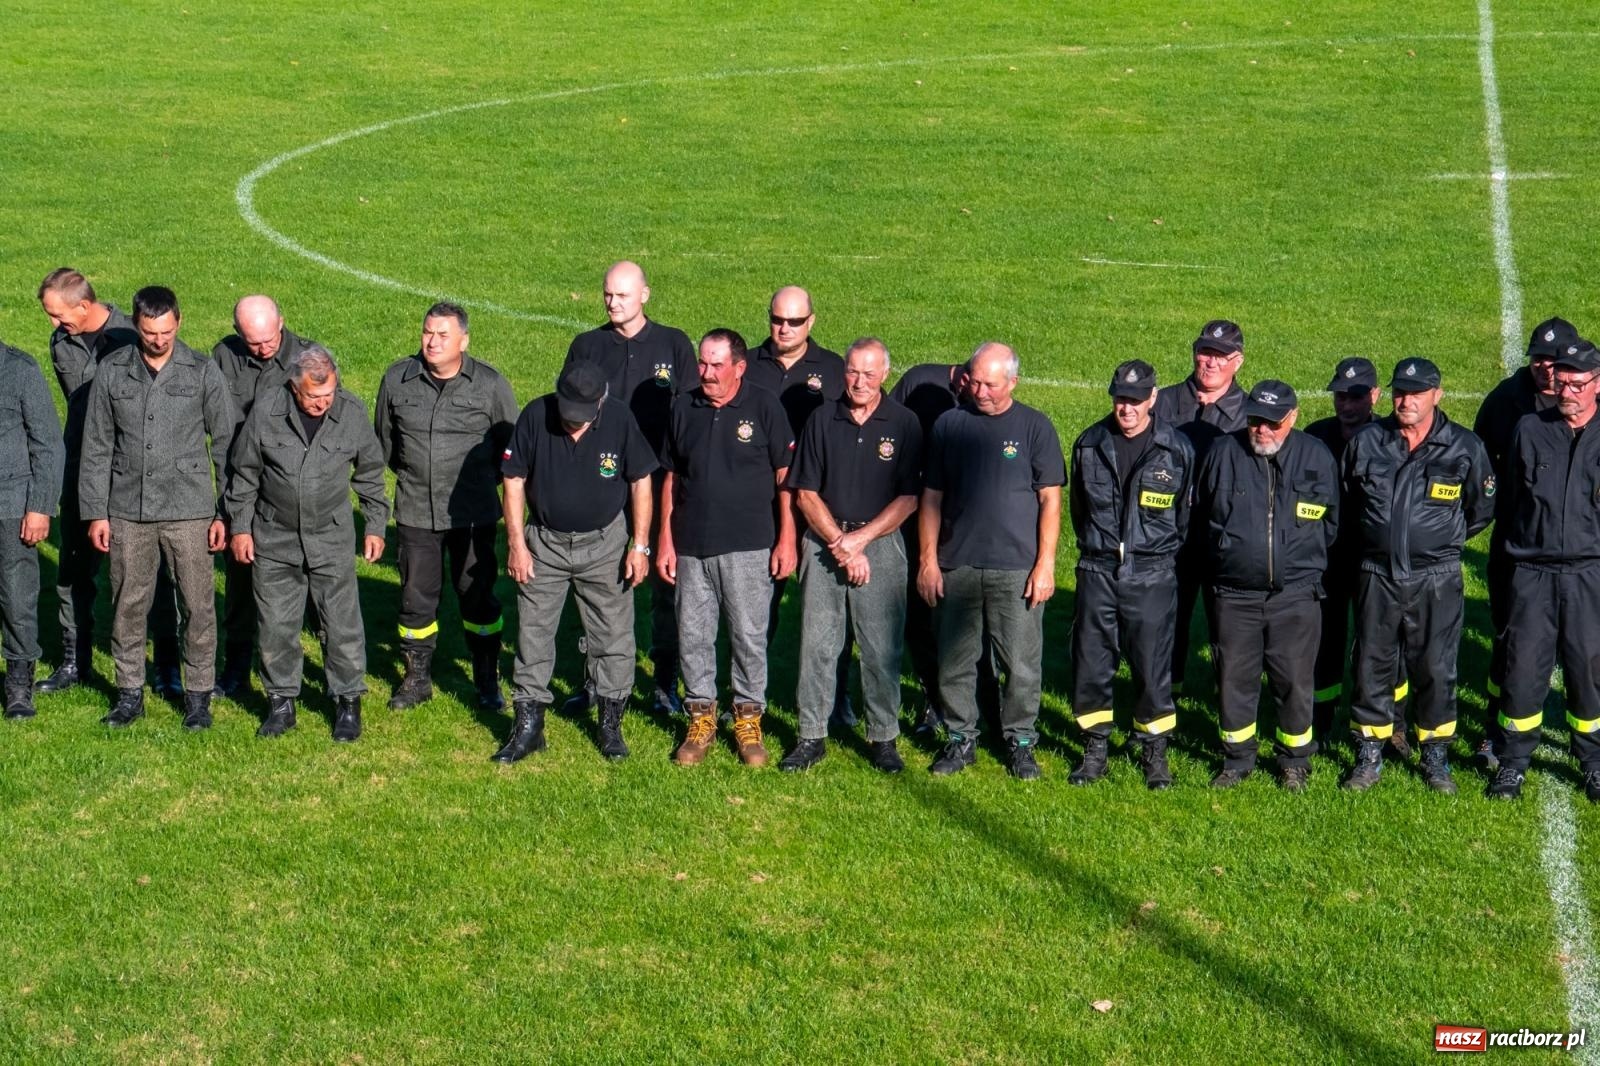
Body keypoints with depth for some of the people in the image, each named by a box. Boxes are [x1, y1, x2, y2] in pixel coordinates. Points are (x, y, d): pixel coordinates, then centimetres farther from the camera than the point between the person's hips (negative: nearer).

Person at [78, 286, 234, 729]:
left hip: (188, 510, -2)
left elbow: (225, 444, 1)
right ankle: (130, 691, 21)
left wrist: (225, 512, -2)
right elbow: (96, 447, 6)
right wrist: (95, 512, 4)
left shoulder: (203, 371, -3)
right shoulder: (112, 371, 2)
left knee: (198, 605, 2)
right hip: (128, 511, 2)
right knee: (128, 604, 8)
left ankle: (198, 693, 14)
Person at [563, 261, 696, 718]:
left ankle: (666, 683, 12)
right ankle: (593, 681, 13)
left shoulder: (674, 345, 4)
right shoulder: (586, 346, 6)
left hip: (659, 480, -1)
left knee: (665, 581, 3)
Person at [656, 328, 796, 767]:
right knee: (692, 636, 7)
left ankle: (749, 718, 16)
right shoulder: (684, 408, 6)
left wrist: (786, 539, -5)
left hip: (748, 547, -3)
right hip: (691, 547, 3)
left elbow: (786, 476, -1)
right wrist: (665, 540, 7)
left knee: (750, 636, 3)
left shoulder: (765, 407, -4)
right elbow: (671, 478, 12)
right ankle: (701, 717, 19)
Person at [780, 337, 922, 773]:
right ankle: (812, 736, 11)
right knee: (817, 643, 3)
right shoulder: (822, 420, 5)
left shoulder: (904, 425, 0)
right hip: (823, 541, 2)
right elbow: (806, 494, 4)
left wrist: (859, 539, -11)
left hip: (881, 544, -2)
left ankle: (883, 737, 10)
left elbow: (908, 499, -3)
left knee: (882, 648, 0)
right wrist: (839, 542, -7)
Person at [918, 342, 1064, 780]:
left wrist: (1045, 563, -6)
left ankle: (1021, 740, 15)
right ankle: (961, 739, 19)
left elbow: (1050, 499, 0)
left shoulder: (1035, 427, 1)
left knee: (1022, 663, 1)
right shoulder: (949, 425, 7)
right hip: (957, 565, 2)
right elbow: (932, 496, 11)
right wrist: (928, 558, 5)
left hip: (1017, 568, -2)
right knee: (955, 661, 7)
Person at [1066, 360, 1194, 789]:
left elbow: (1187, 513, 6)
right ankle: (1095, 749, 18)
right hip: (1098, 571, 3)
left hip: (1151, 576, -2)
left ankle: (1155, 750, 16)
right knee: (1090, 662, 5)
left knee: (1152, 665, 2)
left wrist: (1164, 553, 9)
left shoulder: (1177, 449, -4)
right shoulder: (1089, 444, 4)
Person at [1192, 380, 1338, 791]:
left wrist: (1302, 554, 8)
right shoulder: (1223, 453, 0)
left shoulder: (1316, 457, 0)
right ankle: (1237, 757, 23)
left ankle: (1295, 759, 21)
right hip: (1235, 592, 1)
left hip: (1296, 594, -1)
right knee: (1234, 678, 8)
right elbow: (1200, 517, 13)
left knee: (1294, 680, 4)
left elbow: (1331, 522, 12)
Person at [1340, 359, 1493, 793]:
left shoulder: (1464, 447, -4)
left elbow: (1483, 508, 10)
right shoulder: (1366, 442, 0)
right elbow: (1346, 502, 15)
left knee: (1435, 668, 4)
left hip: (1435, 579, -1)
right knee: (1372, 665, 7)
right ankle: (1369, 756, 18)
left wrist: (1442, 541, 13)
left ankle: (1436, 757, 18)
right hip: (1377, 574, 2)